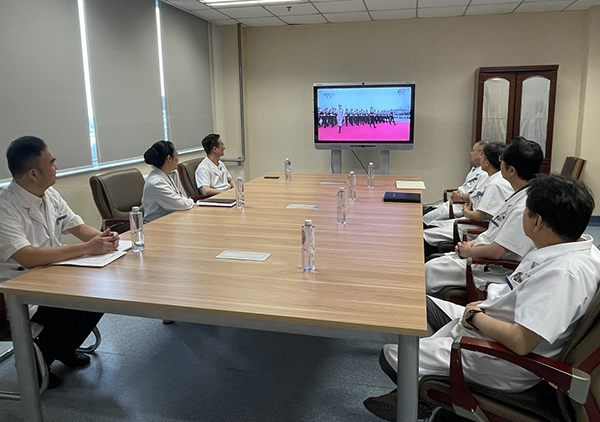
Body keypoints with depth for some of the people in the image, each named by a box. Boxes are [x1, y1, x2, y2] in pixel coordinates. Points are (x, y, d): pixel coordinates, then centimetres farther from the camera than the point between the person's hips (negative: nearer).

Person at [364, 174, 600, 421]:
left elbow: (520, 342, -35)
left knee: (391, 355, -8)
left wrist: (475, 316, -18)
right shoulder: (577, 244, 0)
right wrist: (487, 304, 4)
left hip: (502, 368, -11)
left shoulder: (567, 271, -32)